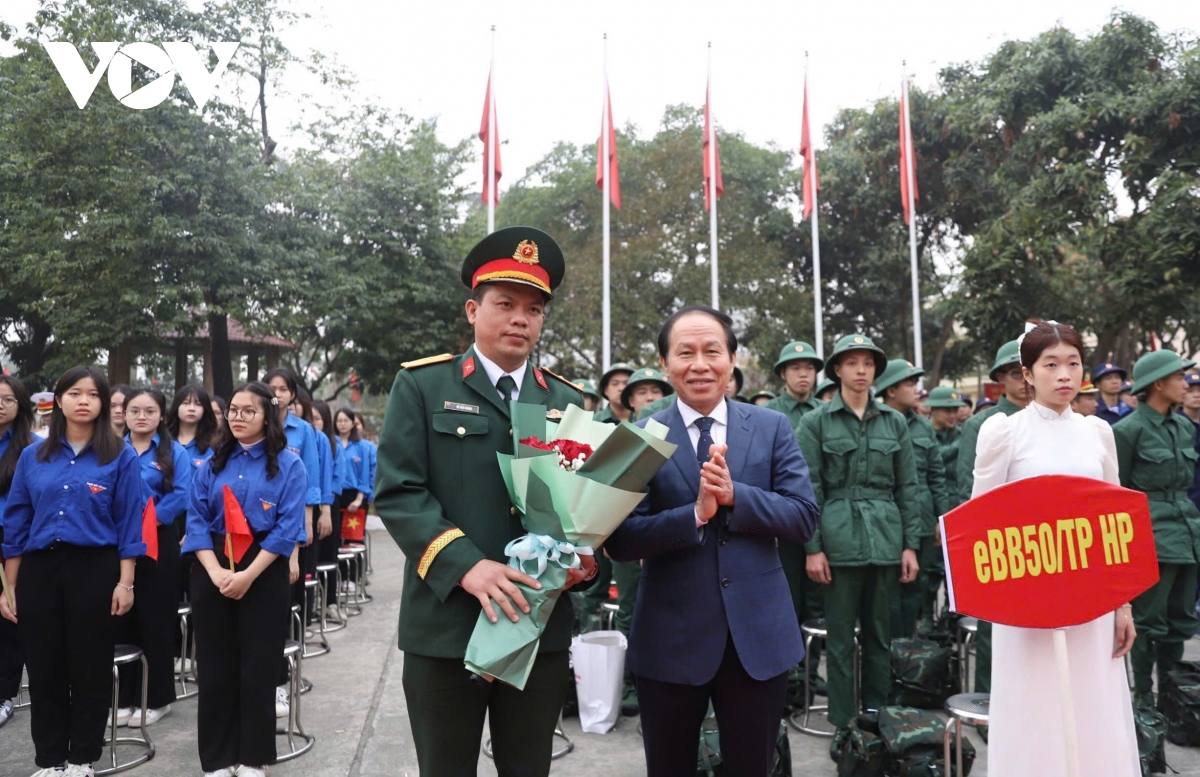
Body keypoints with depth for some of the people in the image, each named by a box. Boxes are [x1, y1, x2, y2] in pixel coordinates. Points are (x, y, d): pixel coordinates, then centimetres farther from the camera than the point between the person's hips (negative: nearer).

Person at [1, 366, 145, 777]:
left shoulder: (120, 456, -1)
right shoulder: (33, 455, 7)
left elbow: (129, 523, -3)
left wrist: (125, 582, -9)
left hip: (95, 569, -3)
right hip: (39, 569, 3)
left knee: (90, 667, 5)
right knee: (44, 668, 9)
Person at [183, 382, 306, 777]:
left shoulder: (288, 465, -3)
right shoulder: (213, 463, 8)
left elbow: (288, 527, -10)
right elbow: (196, 519, 1)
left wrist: (247, 575, -17)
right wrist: (215, 571, -13)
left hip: (263, 571, -3)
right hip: (212, 570, 3)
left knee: (257, 666, 4)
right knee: (214, 666, 7)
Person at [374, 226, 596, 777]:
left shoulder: (568, 401, 11)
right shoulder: (422, 385, 0)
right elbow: (398, 494, -8)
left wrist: (588, 555, -8)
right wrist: (465, 566, -20)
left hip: (542, 627, 3)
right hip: (445, 625, -3)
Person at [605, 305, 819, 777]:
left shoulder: (772, 428, 2)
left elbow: (804, 518, -4)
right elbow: (619, 541, -11)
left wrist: (735, 495, -19)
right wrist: (695, 514, -24)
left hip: (758, 635, 1)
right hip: (669, 640, -1)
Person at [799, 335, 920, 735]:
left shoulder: (895, 422, 8)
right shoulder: (816, 422, 1)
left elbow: (908, 487, 9)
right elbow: (809, 489, -2)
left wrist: (911, 545, 4)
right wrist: (813, 548, -7)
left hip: (886, 539, 3)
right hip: (840, 539, -2)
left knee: (880, 633, 11)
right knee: (840, 636, 3)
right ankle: (842, 723, 13)